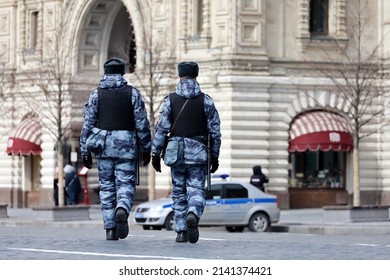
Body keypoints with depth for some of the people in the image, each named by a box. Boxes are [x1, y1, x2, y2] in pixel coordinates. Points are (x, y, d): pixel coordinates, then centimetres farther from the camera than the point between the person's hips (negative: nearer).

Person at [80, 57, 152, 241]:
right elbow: (142, 124, -2)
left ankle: (110, 229, 5)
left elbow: (88, 124, 0)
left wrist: (85, 151, 4)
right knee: (126, 184, 2)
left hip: (103, 145, 1)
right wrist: (146, 148, 5)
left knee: (107, 187, 8)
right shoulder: (132, 93, 1)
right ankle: (122, 210, -28)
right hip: (126, 145, -1)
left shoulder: (96, 94, 3)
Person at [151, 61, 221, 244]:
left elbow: (161, 128, -4)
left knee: (179, 192, 11)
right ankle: (193, 214, -28)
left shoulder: (170, 100, -1)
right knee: (196, 190, 2)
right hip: (198, 153, -1)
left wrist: (156, 153, 2)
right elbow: (215, 131, 1)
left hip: (176, 153, 1)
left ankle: (181, 231, 9)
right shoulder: (206, 101, 0)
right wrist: (215, 156, 9)